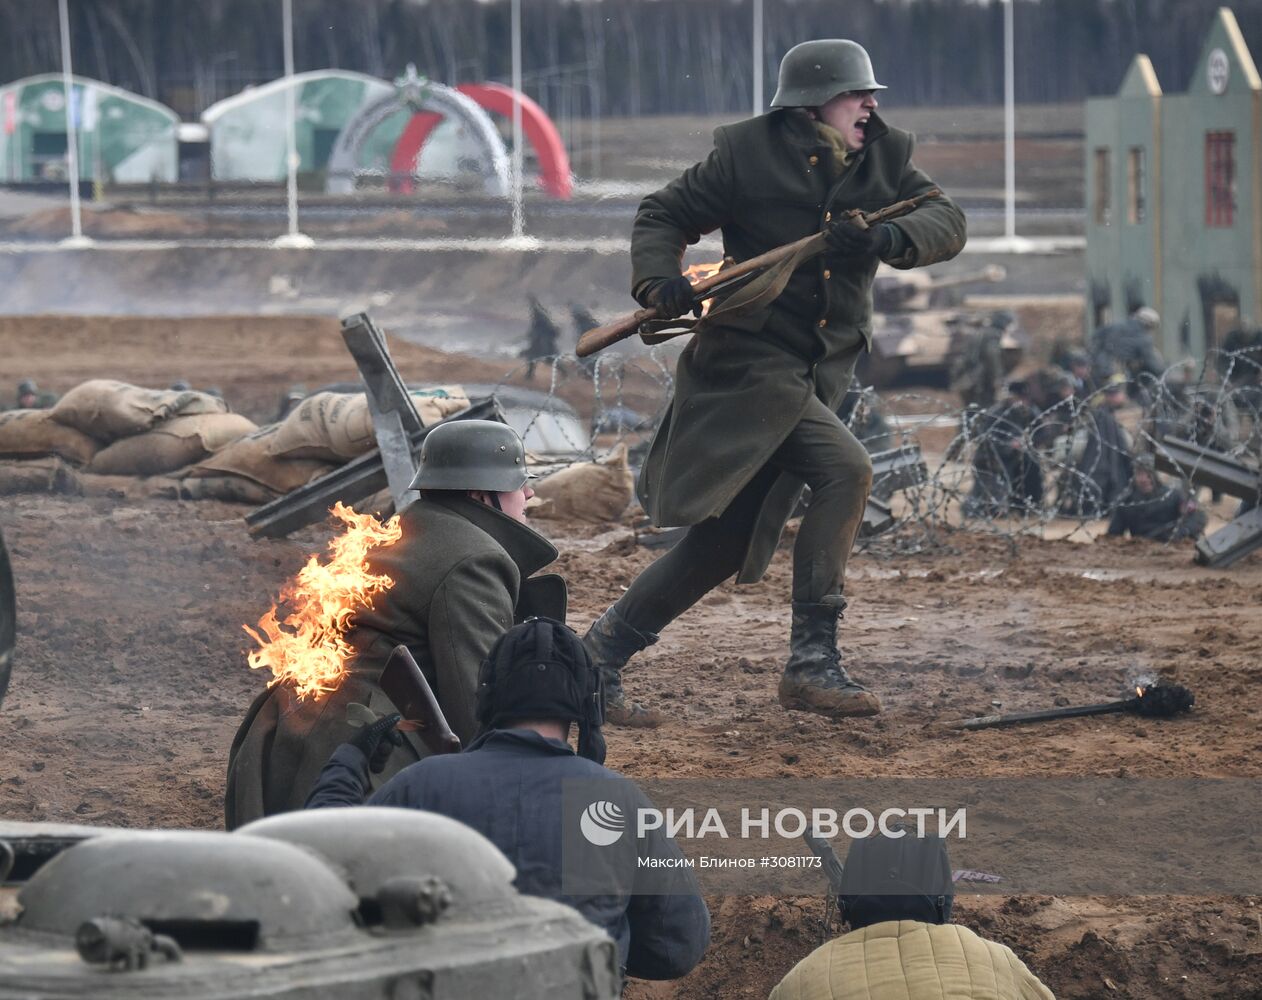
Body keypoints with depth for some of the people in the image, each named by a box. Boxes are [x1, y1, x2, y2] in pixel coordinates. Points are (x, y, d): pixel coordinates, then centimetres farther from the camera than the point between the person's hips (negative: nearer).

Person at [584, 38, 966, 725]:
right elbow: (662, 216, 1)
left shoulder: (884, 159, 8)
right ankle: (812, 663, -19)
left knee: (723, 544, 7)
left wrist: (889, 238, -23)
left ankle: (604, 652, 19)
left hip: (818, 378, 7)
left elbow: (946, 221, -3)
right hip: (750, 366, -7)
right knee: (845, 471, -24)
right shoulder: (747, 153, -5)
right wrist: (658, 280, -18)